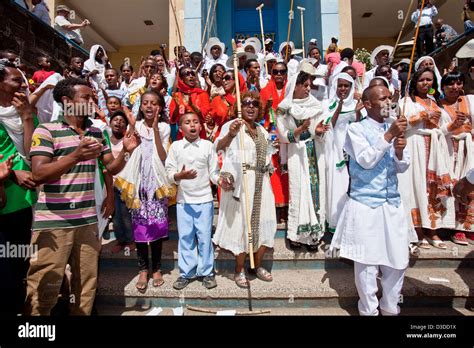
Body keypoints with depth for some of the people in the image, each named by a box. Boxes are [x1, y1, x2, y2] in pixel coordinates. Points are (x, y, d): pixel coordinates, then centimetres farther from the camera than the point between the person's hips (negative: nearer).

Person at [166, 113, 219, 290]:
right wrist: (180, 175, -21)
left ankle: (206, 272, 21)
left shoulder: (208, 145, 0)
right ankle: (186, 273, 24)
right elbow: (169, 173, -1)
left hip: (204, 199, -1)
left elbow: (213, 172, 0)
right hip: (183, 200, 1)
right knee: (185, 237, 8)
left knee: (204, 237, 5)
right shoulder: (175, 146, 2)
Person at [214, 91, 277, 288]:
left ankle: (258, 266, 28)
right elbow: (219, 147, -23)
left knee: (263, 222, 10)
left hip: (261, 182, 7)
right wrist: (230, 134, -40)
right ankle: (239, 271, 15)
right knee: (242, 222, -2)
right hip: (242, 181, -6)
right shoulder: (232, 125, -4)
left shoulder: (262, 131, 17)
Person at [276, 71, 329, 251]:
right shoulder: (284, 109, 0)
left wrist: (318, 131, -14)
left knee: (316, 188, 1)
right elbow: (283, 136, -4)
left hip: (315, 153, 3)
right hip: (297, 154, -3)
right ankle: (296, 233, 8)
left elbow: (320, 131, 9)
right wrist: (301, 129, -18)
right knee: (299, 191, -3)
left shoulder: (315, 105, 8)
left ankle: (313, 232, 11)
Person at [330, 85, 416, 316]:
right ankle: (369, 310, 21)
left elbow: (402, 168, 9)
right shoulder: (357, 129, -3)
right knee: (367, 261, 3)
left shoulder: (394, 128, 12)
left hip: (393, 204, 5)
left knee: (397, 260, 11)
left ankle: (391, 308, 30)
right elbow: (365, 160, -16)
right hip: (365, 205, -5)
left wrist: (399, 151, -10)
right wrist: (388, 136, -18)